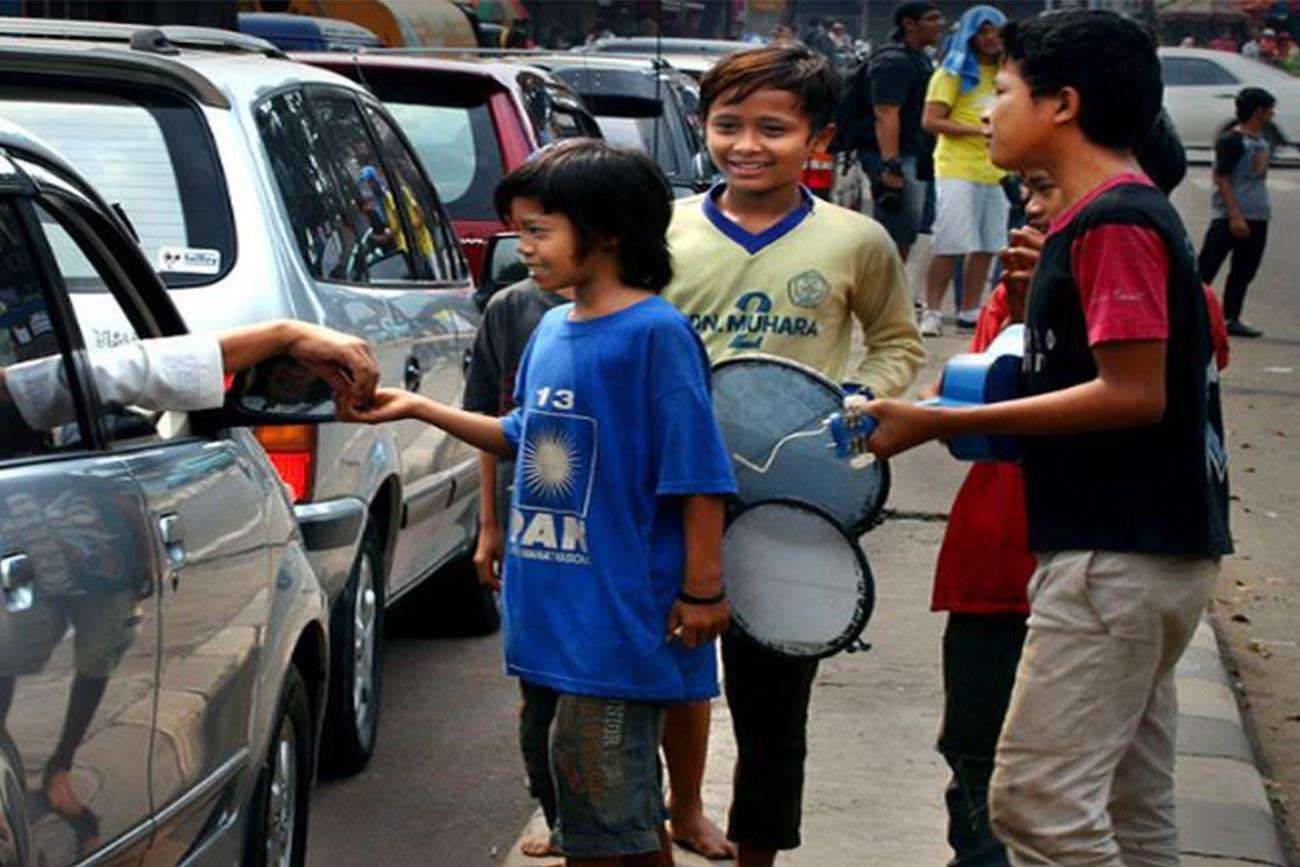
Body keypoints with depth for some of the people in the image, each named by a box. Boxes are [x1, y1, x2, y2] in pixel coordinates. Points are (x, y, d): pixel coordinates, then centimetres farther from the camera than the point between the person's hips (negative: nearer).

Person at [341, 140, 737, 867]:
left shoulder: (655, 333, -13)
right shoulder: (553, 330, 11)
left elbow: (699, 473, -13)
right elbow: (525, 439, 23)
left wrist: (703, 589, -14)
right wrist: (420, 409, 16)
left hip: (624, 609, -8)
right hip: (562, 606, 8)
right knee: (627, 808, 16)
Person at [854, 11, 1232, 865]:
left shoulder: (1113, 223, -16)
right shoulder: (1118, 213, 16)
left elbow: (1135, 394, -22)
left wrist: (944, 423, -20)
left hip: (1118, 558, -11)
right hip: (1146, 546, 11)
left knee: (1038, 795, -11)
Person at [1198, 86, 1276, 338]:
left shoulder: (1261, 139, 14)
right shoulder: (1231, 140, -11)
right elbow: (1221, 178, -15)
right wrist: (1235, 216, -20)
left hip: (1258, 216, 9)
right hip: (1229, 216, -9)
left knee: (1245, 271, 8)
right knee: (1206, 269, -8)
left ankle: (1232, 319, 13)